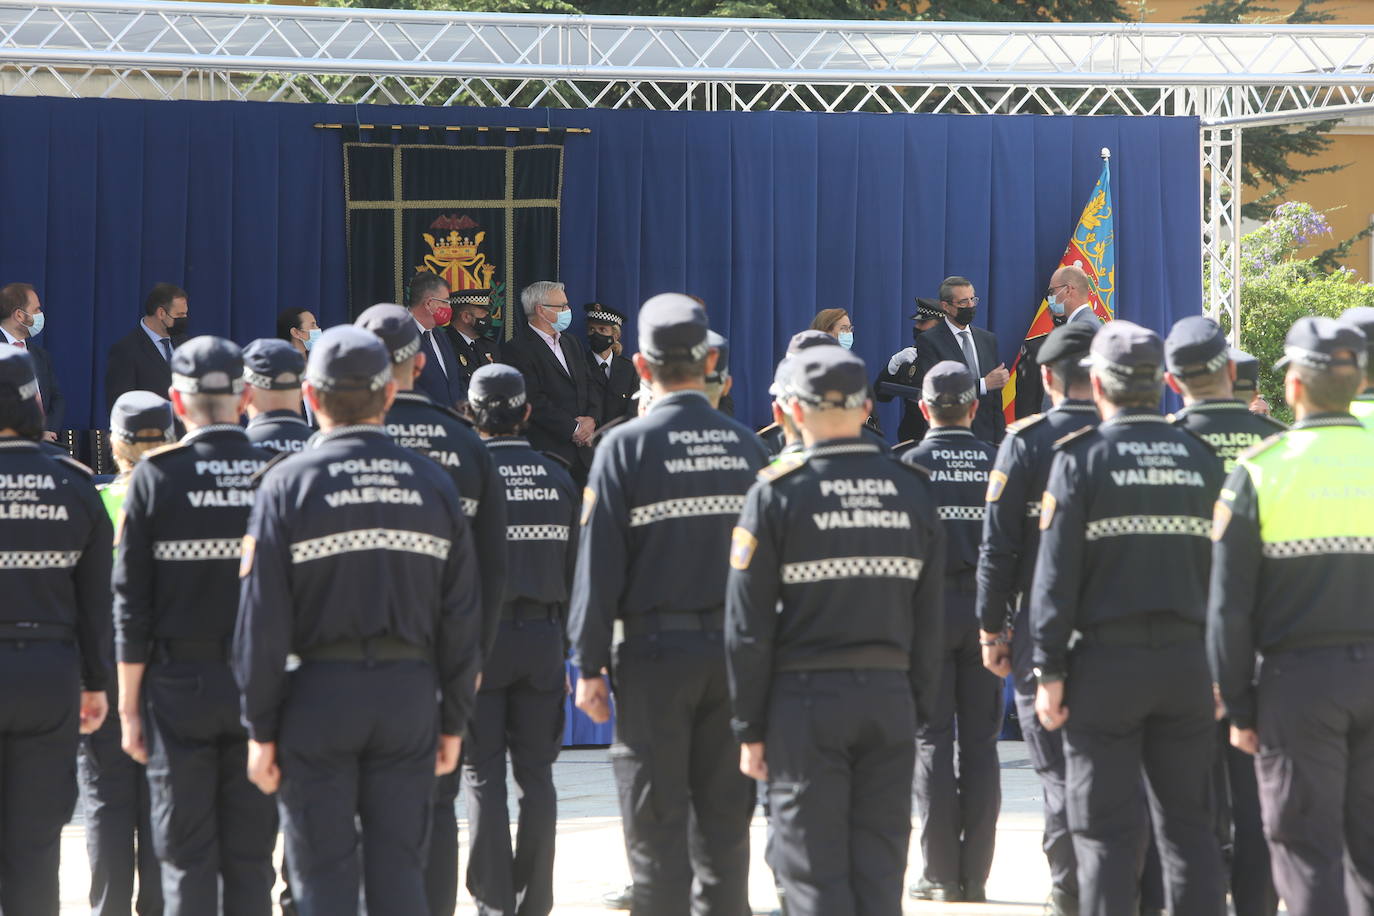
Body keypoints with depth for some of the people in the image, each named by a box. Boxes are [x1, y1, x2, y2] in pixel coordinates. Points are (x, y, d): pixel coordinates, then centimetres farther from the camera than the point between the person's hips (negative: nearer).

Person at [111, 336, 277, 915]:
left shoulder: (156, 475, -7)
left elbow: (133, 601, -6)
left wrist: (129, 704, 0)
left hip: (180, 686, -2)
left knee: (187, 857, 4)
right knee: (251, 856, 8)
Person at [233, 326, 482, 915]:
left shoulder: (288, 482, -6)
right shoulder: (434, 485, 4)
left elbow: (264, 619, -8)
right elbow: (461, 618, 5)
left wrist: (262, 728, -3)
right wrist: (453, 720, 12)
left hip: (317, 695, -3)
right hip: (409, 692, 3)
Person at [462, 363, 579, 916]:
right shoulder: (559, 478, 5)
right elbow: (573, 566, 7)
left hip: (482, 637, -3)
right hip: (542, 635, 3)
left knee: (482, 773, 1)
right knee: (536, 773, 6)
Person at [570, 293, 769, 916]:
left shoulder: (626, 445, -7)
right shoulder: (746, 445, 5)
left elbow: (600, 562, -9)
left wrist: (589, 665, -4)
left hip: (655, 652, -4)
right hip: (732, 650, 4)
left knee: (657, 830, 1)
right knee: (724, 826, 9)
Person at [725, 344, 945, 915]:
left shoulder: (776, 493, -7)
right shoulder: (914, 490, 5)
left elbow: (749, 623, -7)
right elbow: (929, 618, 6)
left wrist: (750, 727, -2)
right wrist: (920, 710, 13)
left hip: (806, 702, -4)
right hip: (890, 697, 4)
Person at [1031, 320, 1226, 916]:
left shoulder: (1081, 458, -6)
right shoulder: (1200, 458, 6)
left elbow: (1057, 574, -9)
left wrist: (1049, 673, -5)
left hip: (1108, 663, -4)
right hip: (1186, 661, 4)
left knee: (1107, 831, 0)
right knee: (1189, 824, 10)